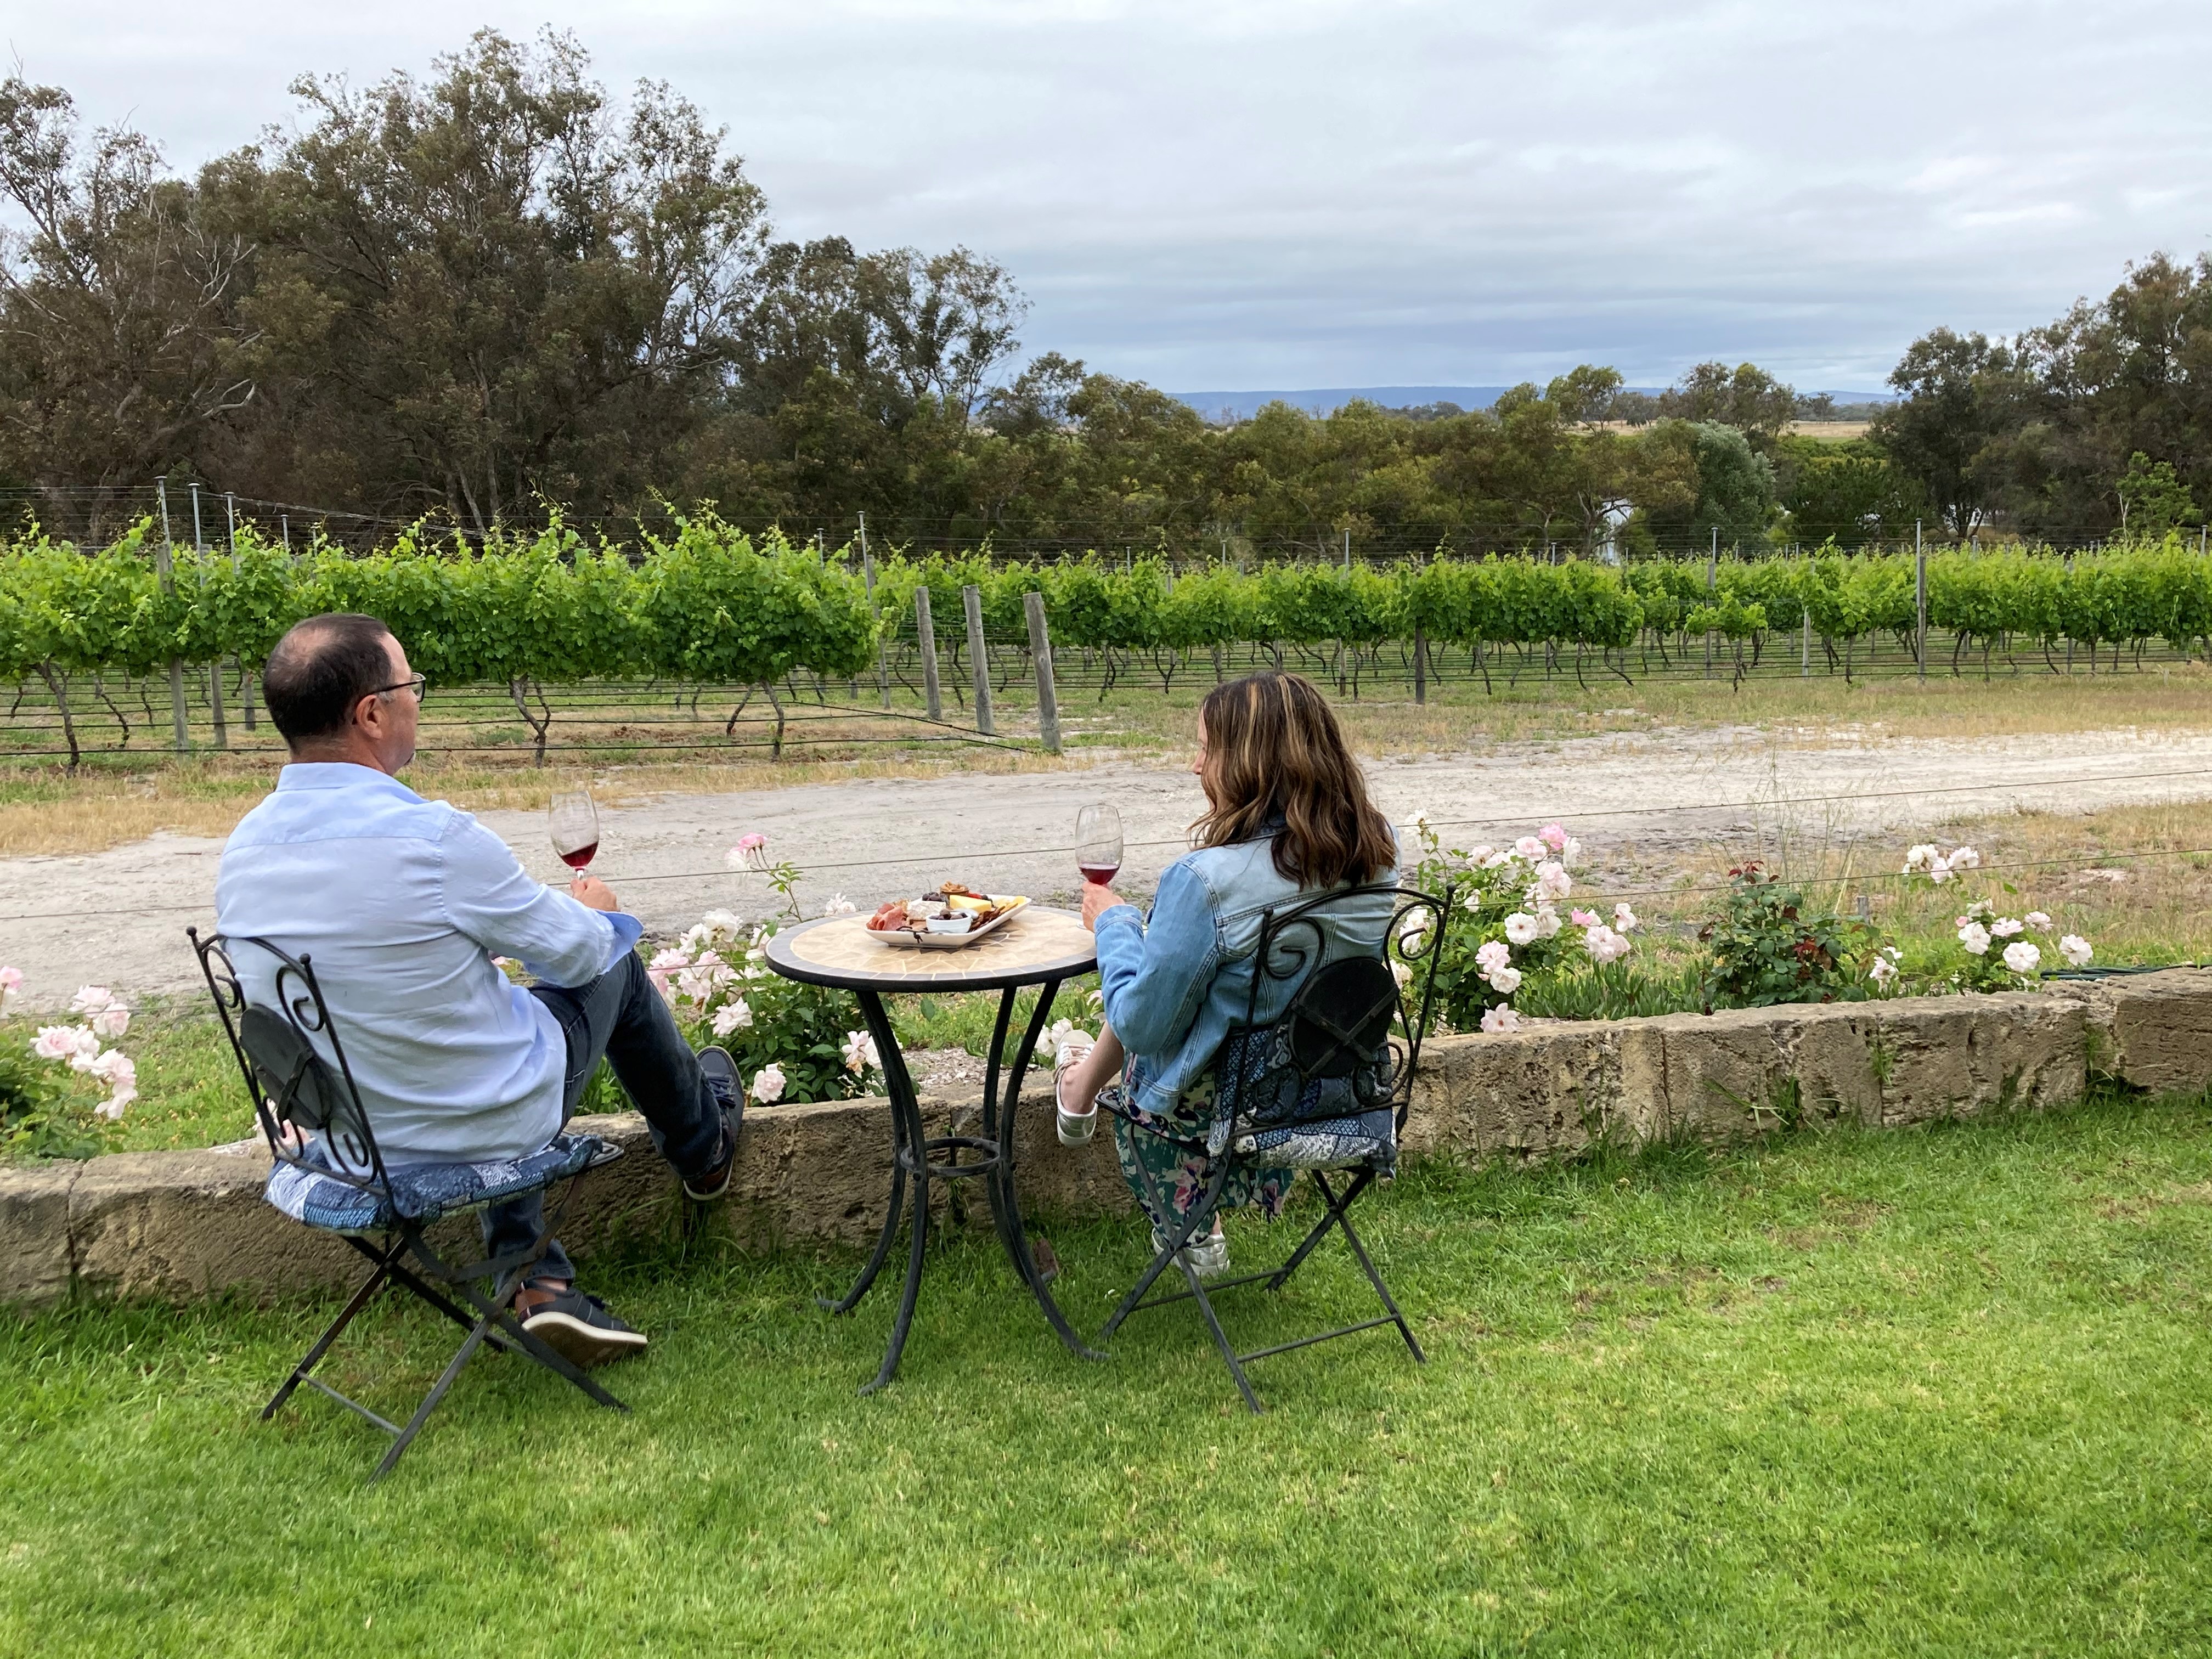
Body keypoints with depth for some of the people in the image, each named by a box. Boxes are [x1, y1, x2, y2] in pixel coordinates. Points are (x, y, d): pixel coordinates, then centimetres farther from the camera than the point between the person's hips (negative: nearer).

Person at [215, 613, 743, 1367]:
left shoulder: (242, 850, -6)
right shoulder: (434, 838, -28)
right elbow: (575, 951, -13)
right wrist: (593, 911, 12)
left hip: (344, 1142, 6)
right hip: (487, 1124, -6)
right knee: (613, 959, 16)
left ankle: (534, 1281, 25)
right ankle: (704, 1143, 44)